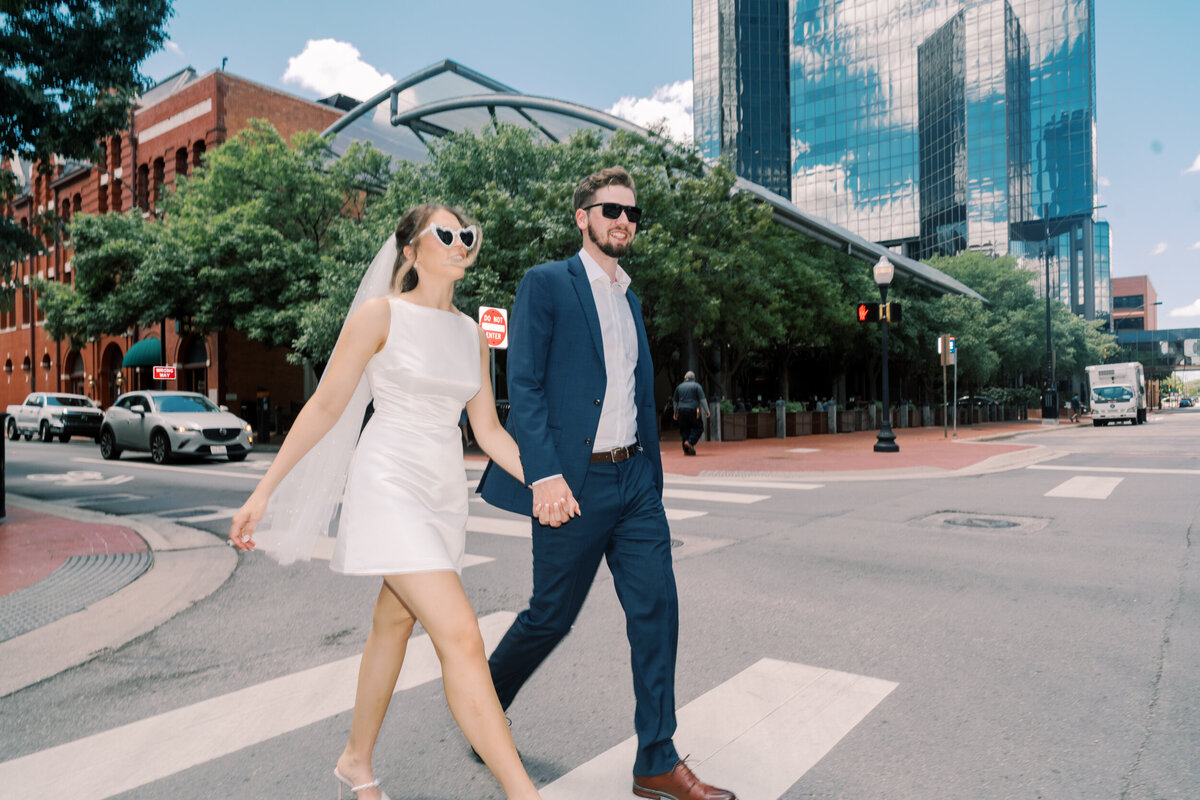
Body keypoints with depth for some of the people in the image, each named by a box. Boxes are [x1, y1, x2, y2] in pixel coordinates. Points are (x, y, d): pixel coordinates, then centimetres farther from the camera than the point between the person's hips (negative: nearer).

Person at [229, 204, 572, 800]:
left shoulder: (472, 333, 11)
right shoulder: (380, 314, -6)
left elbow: (487, 429, 11)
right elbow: (325, 405, -5)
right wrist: (264, 490, -5)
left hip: (444, 494, 7)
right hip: (390, 486, -7)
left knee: (394, 625, 18)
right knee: (460, 637, -14)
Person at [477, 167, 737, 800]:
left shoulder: (630, 299, 18)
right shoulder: (546, 284, -3)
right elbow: (522, 386, -12)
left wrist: (652, 477, 17)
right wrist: (544, 475, -21)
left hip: (634, 480, 6)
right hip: (573, 483, -6)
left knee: (656, 610, 2)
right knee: (550, 617, 7)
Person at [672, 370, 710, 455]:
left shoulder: (679, 387, 14)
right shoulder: (696, 386, 2)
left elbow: (675, 401, 19)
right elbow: (702, 399, -6)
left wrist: (675, 413, 28)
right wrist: (707, 411, -4)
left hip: (681, 410, 4)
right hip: (693, 410, -4)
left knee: (684, 430, 7)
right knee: (698, 428, 6)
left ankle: (687, 450, 3)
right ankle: (690, 442, -16)